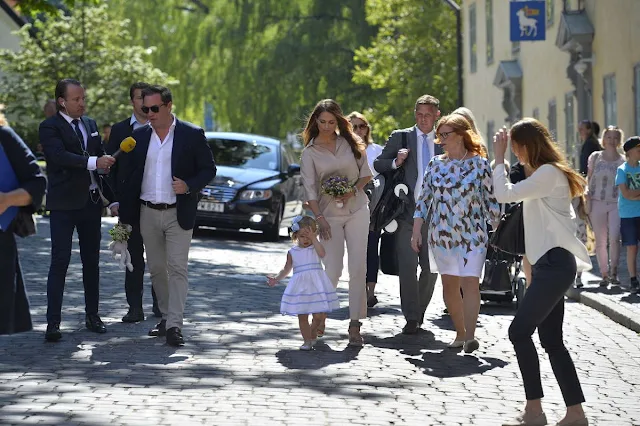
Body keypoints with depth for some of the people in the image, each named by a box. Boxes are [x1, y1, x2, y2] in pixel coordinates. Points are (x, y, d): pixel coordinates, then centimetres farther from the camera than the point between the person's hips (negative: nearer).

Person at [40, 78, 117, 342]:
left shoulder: (90, 125, 13)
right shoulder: (50, 127, -7)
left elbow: (101, 159, 19)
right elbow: (59, 156, -24)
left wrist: (109, 195, 16)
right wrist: (93, 162, -34)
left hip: (91, 201, 6)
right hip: (64, 204, -6)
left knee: (91, 261, 13)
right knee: (60, 262, -9)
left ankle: (92, 315, 23)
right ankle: (53, 323, -9)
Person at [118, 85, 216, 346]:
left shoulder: (192, 135, -4)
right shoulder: (139, 136, 7)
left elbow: (209, 169, 0)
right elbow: (130, 175, 10)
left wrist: (189, 186, -19)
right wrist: (124, 214, 7)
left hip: (178, 214, -4)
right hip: (148, 214, 4)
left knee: (177, 268, -9)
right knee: (156, 269, 11)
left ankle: (175, 325, -11)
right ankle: (166, 316, 24)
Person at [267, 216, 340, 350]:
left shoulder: (315, 247, 4)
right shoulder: (292, 252, 8)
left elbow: (322, 253, -19)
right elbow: (287, 269, 12)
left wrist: (313, 238, -18)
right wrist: (276, 279, 1)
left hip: (316, 285, -1)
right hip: (300, 287, 1)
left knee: (319, 315, -1)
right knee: (302, 316, 1)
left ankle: (312, 333, 28)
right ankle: (307, 340, 12)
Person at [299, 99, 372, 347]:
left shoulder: (350, 143, 6)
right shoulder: (310, 152, 1)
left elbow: (366, 173, 10)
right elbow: (310, 189, -4)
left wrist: (353, 190, -9)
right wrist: (319, 218, -14)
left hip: (356, 208, 2)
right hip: (329, 213, -2)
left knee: (358, 267, -5)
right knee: (333, 269, -7)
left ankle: (355, 324, -3)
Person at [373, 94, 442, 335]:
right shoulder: (400, 137, 6)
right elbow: (378, 165, 7)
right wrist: (396, 162, -12)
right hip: (407, 213, -2)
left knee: (431, 268, 5)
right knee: (407, 267, -7)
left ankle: (419, 313, 21)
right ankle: (411, 318, -3)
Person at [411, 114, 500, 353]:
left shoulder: (479, 164, -3)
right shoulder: (436, 165, 6)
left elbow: (490, 199, 0)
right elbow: (423, 199, 8)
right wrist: (416, 232, 4)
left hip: (472, 234, -4)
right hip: (441, 234, 4)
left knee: (470, 281, -13)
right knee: (449, 284, 7)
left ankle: (470, 335, -18)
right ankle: (460, 333, 18)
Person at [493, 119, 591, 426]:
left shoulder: (549, 173, -13)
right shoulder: (544, 173, 19)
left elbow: (504, 194, -20)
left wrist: (499, 158, -11)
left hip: (554, 264, -11)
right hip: (548, 264, 11)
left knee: (519, 331, -10)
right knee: (551, 340, 8)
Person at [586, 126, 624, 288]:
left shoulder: (622, 161, 4)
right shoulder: (595, 157, 7)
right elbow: (588, 178, 13)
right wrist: (586, 194, -1)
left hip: (616, 203, -1)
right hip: (597, 202, 1)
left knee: (614, 237, -17)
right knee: (600, 241, 3)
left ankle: (614, 271, -3)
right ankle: (605, 274, 13)